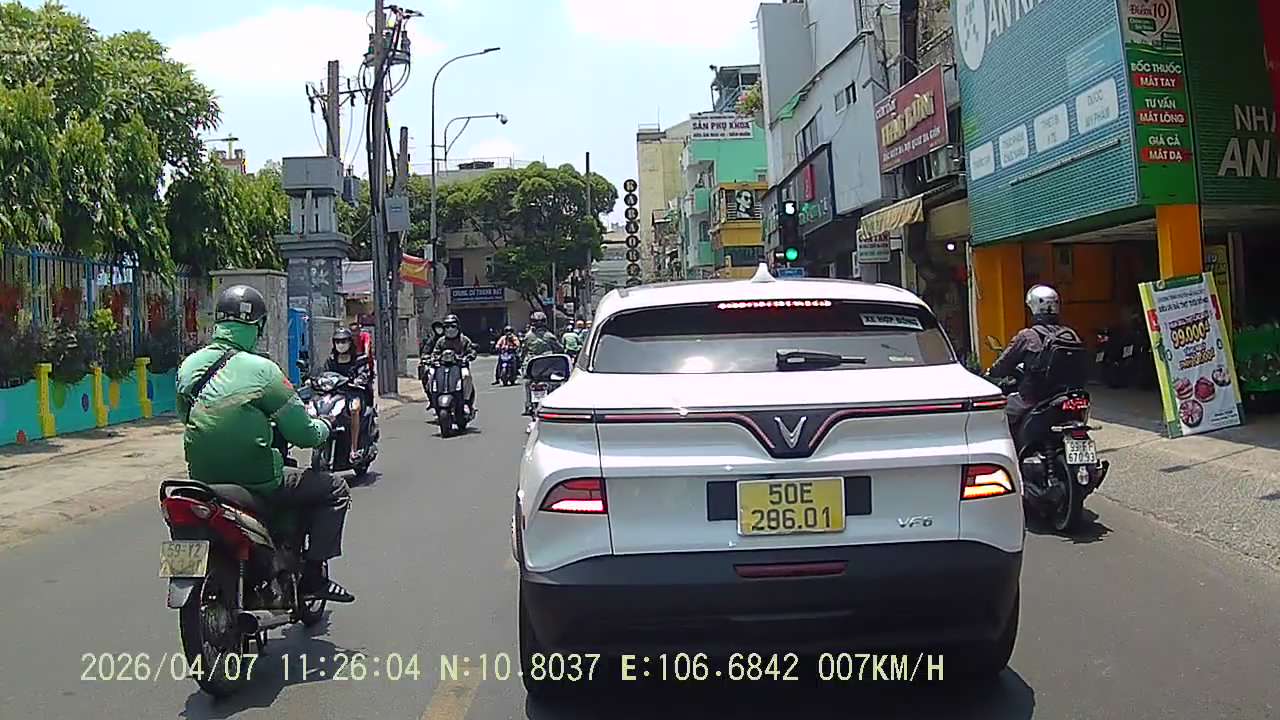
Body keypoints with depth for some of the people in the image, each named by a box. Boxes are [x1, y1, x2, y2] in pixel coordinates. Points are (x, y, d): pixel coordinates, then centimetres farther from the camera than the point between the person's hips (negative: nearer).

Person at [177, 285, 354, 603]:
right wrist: (325, 427, 12)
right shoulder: (261, 369, -15)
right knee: (335, 489, 10)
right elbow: (302, 433, -11)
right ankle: (313, 575, 5)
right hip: (257, 481, -7)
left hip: (202, 478, 7)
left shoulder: (188, 365, 4)